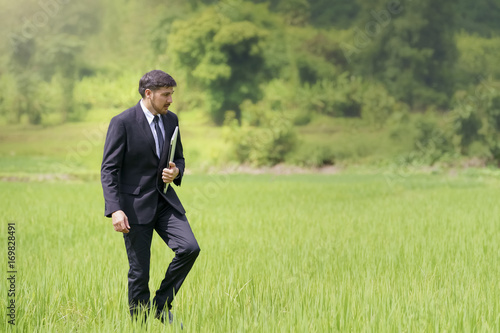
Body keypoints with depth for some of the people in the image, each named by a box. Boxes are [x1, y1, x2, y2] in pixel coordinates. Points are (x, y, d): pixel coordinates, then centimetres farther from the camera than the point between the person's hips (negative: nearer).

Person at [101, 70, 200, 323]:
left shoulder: (171, 120, 7)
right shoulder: (123, 122, -12)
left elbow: (179, 158, 19)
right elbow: (109, 169, -13)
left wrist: (176, 172, -6)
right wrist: (115, 210, -23)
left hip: (164, 200, 5)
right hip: (135, 205, -5)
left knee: (189, 248, -13)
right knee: (139, 272, -1)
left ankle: (162, 305, 5)